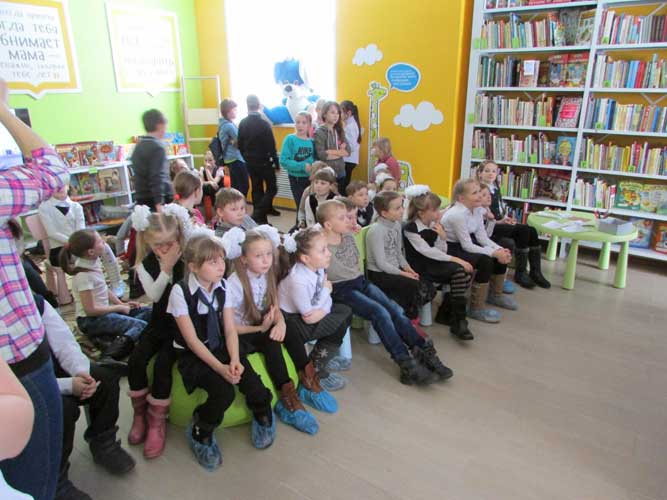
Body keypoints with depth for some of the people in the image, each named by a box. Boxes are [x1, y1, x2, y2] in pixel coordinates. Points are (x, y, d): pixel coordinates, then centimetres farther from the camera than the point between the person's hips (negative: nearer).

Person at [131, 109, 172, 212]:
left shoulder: (138, 146, 15)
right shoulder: (157, 147, -11)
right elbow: (158, 177, -21)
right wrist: (159, 203, -27)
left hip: (142, 200, 8)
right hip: (156, 201, -8)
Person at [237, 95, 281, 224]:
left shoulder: (242, 123, 1)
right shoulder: (264, 123, -17)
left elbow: (240, 144, 7)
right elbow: (271, 146, -15)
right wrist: (277, 163, -7)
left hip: (250, 162, 6)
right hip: (264, 161, -6)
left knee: (256, 188, 13)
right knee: (272, 188, 4)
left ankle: (260, 216, 20)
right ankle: (258, 214, -10)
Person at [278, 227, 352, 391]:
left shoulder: (317, 267, -9)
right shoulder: (298, 280, -33)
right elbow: (308, 317, -21)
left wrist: (322, 311, -25)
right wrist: (326, 290, -13)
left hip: (307, 313, 8)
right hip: (289, 320, -8)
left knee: (345, 312, 2)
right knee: (339, 326, -12)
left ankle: (320, 364, 11)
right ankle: (315, 373, 5)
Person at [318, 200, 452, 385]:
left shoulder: (348, 236, 7)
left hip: (360, 281, 7)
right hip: (342, 290, -7)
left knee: (395, 310, -12)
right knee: (380, 313, -25)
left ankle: (424, 352, -8)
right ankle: (407, 364, -22)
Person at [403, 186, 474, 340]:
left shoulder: (434, 225, 7)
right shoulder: (410, 228, -15)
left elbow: (442, 251, 7)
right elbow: (428, 251, -20)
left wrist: (442, 236, -12)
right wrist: (455, 259, -21)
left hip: (433, 264, 7)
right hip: (420, 268, -7)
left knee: (467, 272, -13)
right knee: (459, 271, -25)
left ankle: (445, 313, 0)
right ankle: (458, 322, -21)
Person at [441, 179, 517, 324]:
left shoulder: (476, 210, 0)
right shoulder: (457, 214, -27)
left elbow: (482, 237, -1)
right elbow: (467, 246, -27)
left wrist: (499, 249, -17)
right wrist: (494, 253, -27)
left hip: (466, 244, 9)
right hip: (450, 250, -9)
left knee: (503, 254, 2)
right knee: (485, 261, -27)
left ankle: (495, 294, 23)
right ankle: (476, 308, -14)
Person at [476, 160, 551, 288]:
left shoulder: (496, 188, 20)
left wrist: (506, 218, 4)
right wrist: (497, 221, -17)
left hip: (499, 223, 8)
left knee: (532, 231, -11)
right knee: (523, 230, -23)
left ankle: (535, 272, -5)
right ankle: (520, 272, -13)